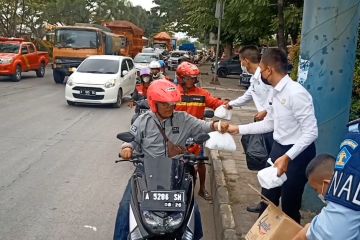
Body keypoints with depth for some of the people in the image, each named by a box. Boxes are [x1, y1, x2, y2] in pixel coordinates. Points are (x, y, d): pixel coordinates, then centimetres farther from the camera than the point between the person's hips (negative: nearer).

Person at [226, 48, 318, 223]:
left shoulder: (296, 93, -24)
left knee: (289, 205, 6)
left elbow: (311, 132, -25)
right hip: (278, 148, 9)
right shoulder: (275, 92, 5)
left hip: (297, 153, -9)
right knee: (268, 197, 21)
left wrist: (287, 157, -31)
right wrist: (238, 129, 11)